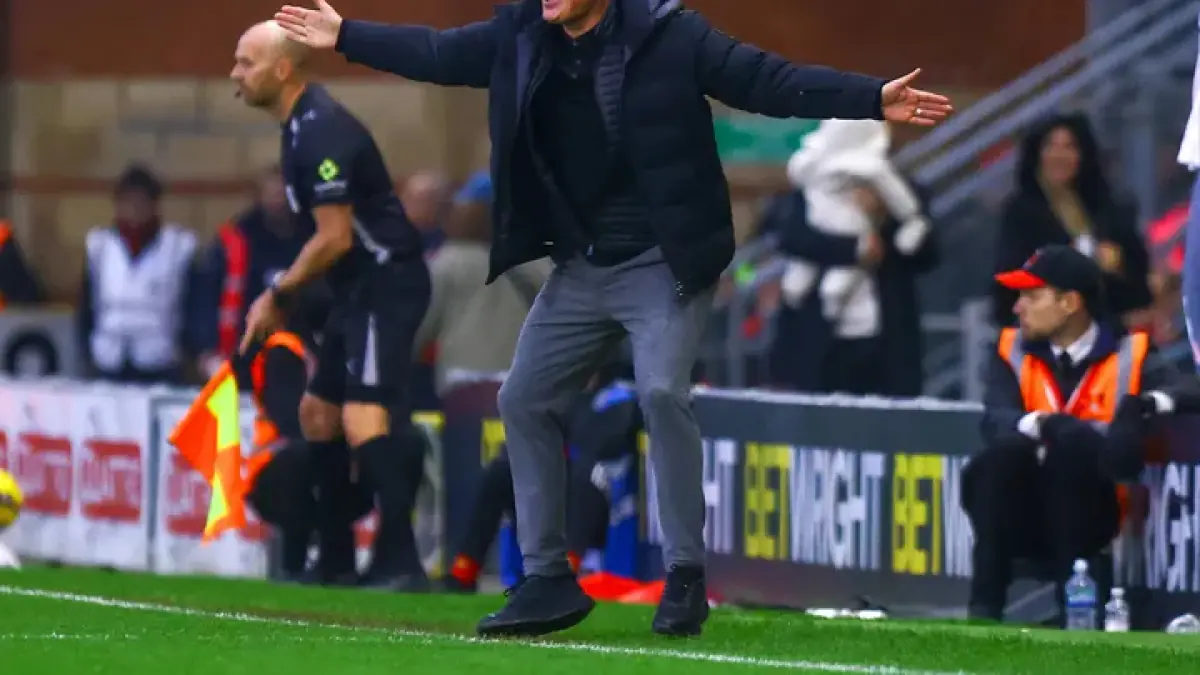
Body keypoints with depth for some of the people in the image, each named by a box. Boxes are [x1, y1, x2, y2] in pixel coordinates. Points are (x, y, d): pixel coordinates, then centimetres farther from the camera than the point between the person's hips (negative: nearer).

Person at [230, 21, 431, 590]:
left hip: (387, 283, -11)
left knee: (362, 416, -22)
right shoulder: (301, 126, 11)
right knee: (318, 411, 16)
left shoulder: (323, 132, -19)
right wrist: (286, 296, 16)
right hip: (359, 288, 11)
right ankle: (336, 559, 23)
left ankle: (400, 561, -26)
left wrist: (278, 295, -11)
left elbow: (334, 238, -21)